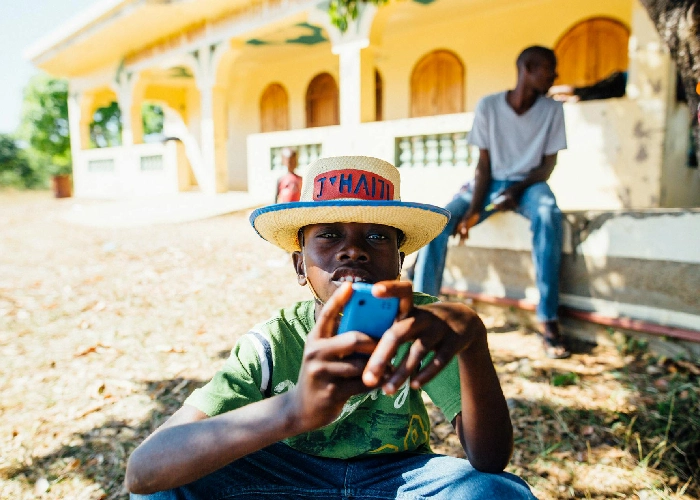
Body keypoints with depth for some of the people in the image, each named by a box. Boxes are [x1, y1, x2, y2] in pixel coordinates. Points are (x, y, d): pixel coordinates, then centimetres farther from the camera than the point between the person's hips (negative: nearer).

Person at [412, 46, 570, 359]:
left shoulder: (552, 110, -2)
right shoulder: (488, 106, -6)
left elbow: (548, 164, 0)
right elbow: (484, 164, -7)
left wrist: (518, 189, -20)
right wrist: (474, 210, -19)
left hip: (528, 184, 0)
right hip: (490, 182, 1)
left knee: (548, 214, -36)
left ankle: (548, 319, -31)